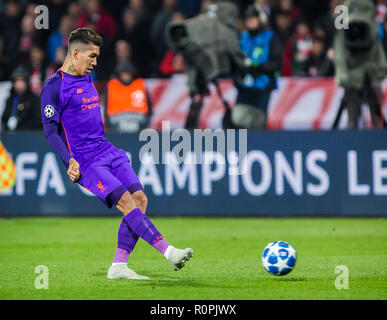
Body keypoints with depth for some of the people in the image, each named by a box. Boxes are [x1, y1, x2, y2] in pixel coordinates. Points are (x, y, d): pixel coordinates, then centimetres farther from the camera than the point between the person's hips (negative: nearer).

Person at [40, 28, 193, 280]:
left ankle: (118, 266, -9)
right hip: (85, 162, -8)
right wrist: (70, 160, -22)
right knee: (126, 201, -21)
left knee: (139, 197, -9)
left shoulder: (87, 80, 19)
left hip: (108, 152, 8)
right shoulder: (54, 87, -6)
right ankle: (168, 251, -27)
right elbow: (50, 130, -11)